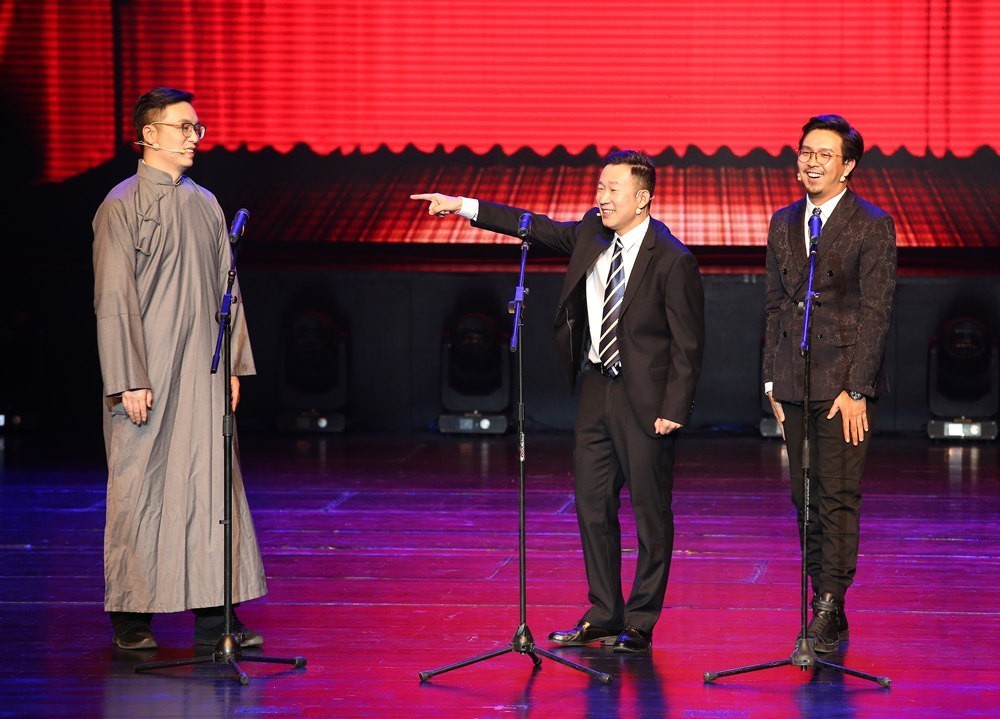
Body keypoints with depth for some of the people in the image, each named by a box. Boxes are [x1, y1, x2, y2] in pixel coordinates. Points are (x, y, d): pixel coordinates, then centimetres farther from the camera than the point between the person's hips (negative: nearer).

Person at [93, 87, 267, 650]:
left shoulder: (205, 204, 13)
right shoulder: (123, 206, -5)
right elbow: (113, 298, -9)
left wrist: (234, 365, 11)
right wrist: (128, 380, -15)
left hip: (201, 372, 6)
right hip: (148, 376, -5)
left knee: (213, 484, 2)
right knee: (141, 486, 0)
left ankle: (214, 615, 5)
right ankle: (132, 616, 10)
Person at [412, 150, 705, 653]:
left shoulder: (672, 260, -15)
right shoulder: (591, 232, 5)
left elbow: (688, 343, -13)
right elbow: (536, 226, 12)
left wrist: (674, 409, -16)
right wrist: (462, 207, 5)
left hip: (644, 399, -7)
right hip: (596, 388, 7)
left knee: (651, 514, 2)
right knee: (592, 507, 11)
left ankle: (639, 625, 11)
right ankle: (603, 616, 22)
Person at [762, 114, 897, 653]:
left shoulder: (872, 226, -5)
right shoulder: (783, 223, 13)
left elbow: (876, 312, -8)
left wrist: (855, 389, -13)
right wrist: (772, 379, 10)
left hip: (845, 384, -6)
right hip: (794, 384, 6)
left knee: (838, 496, -7)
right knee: (806, 498, 7)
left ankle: (829, 610, -3)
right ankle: (826, 610, 14)